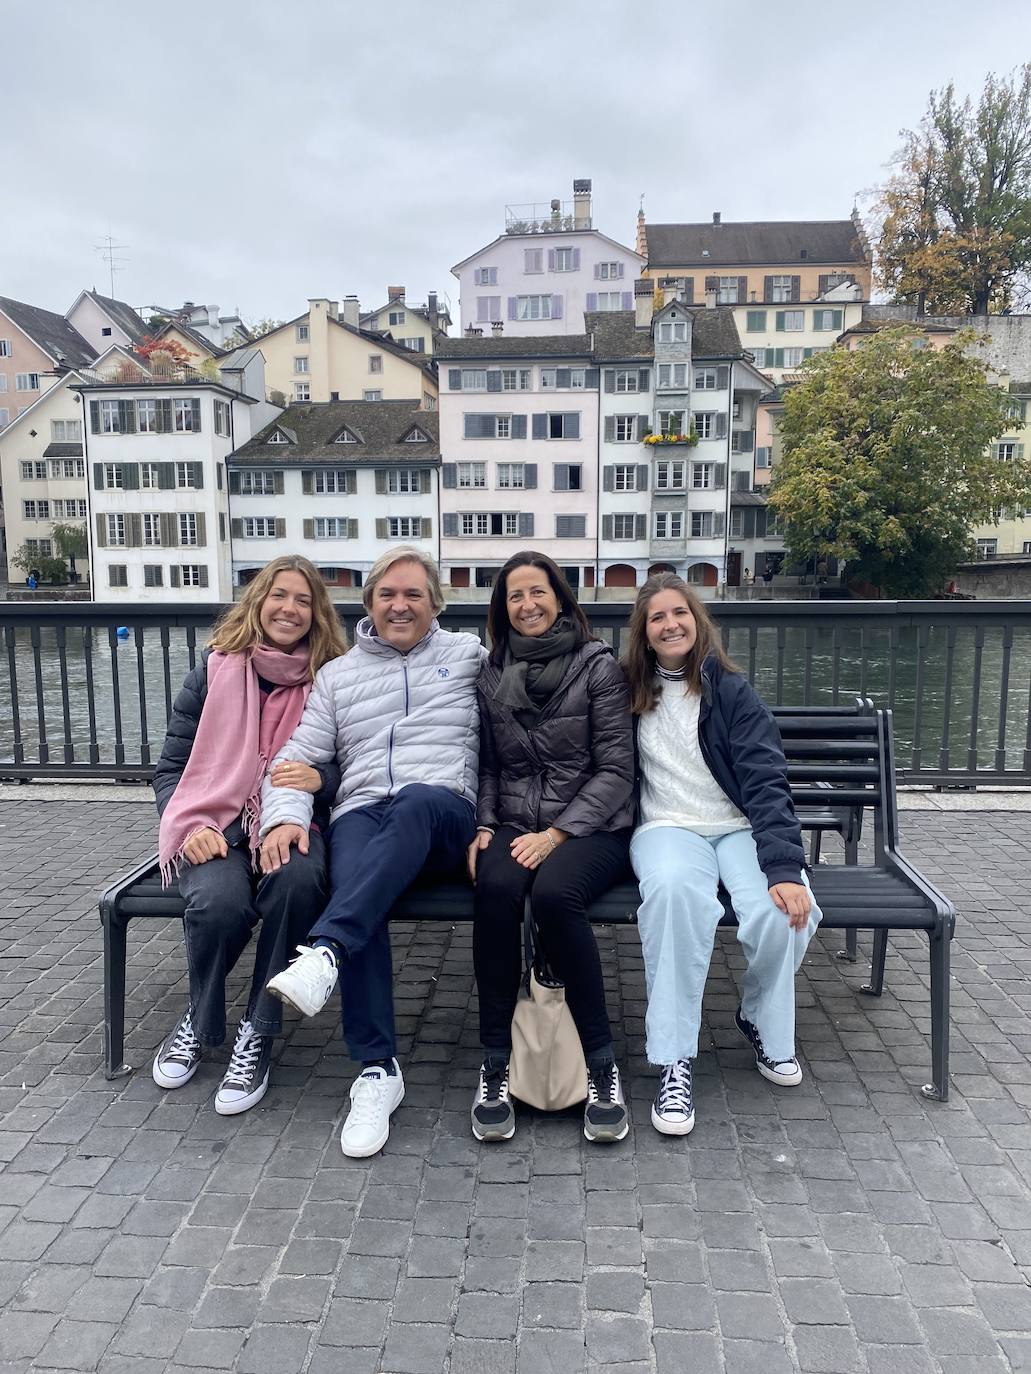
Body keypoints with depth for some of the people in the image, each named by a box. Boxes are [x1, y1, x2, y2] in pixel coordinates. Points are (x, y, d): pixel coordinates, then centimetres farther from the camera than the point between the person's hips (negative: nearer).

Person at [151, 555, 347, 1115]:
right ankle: (199, 1020, 2)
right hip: (215, 826, 0)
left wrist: (319, 779, -14)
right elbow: (170, 767, 9)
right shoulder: (213, 671, 8)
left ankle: (257, 1033, -15)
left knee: (297, 879, -36)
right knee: (221, 900, -33)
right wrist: (191, 827, -9)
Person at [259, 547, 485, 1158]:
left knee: (416, 801, -40)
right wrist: (285, 815, -5)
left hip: (444, 814, -1)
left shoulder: (469, 655, 18)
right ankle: (377, 1070, -28)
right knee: (357, 890, -33)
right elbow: (299, 757, 15)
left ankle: (325, 950, -53)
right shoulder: (338, 675, 23)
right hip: (361, 813, 2)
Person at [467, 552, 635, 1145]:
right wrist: (484, 826, -3)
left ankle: (602, 1063, -20)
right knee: (496, 888, -31)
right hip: (513, 825, 3)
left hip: (592, 827, -2)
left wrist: (557, 833, -14)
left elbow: (616, 769, -4)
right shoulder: (493, 673, 13)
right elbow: (488, 766, 15)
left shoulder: (599, 665, 0)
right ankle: (495, 1065, -20)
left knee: (554, 892, -35)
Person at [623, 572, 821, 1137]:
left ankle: (762, 1021, 3)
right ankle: (674, 1062, -28)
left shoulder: (731, 690, 2)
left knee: (781, 911, -31)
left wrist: (785, 867, -23)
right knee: (675, 891, -37)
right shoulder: (631, 692, 8)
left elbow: (766, 782, -9)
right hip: (668, 826, 0)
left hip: (741, 826, 0)